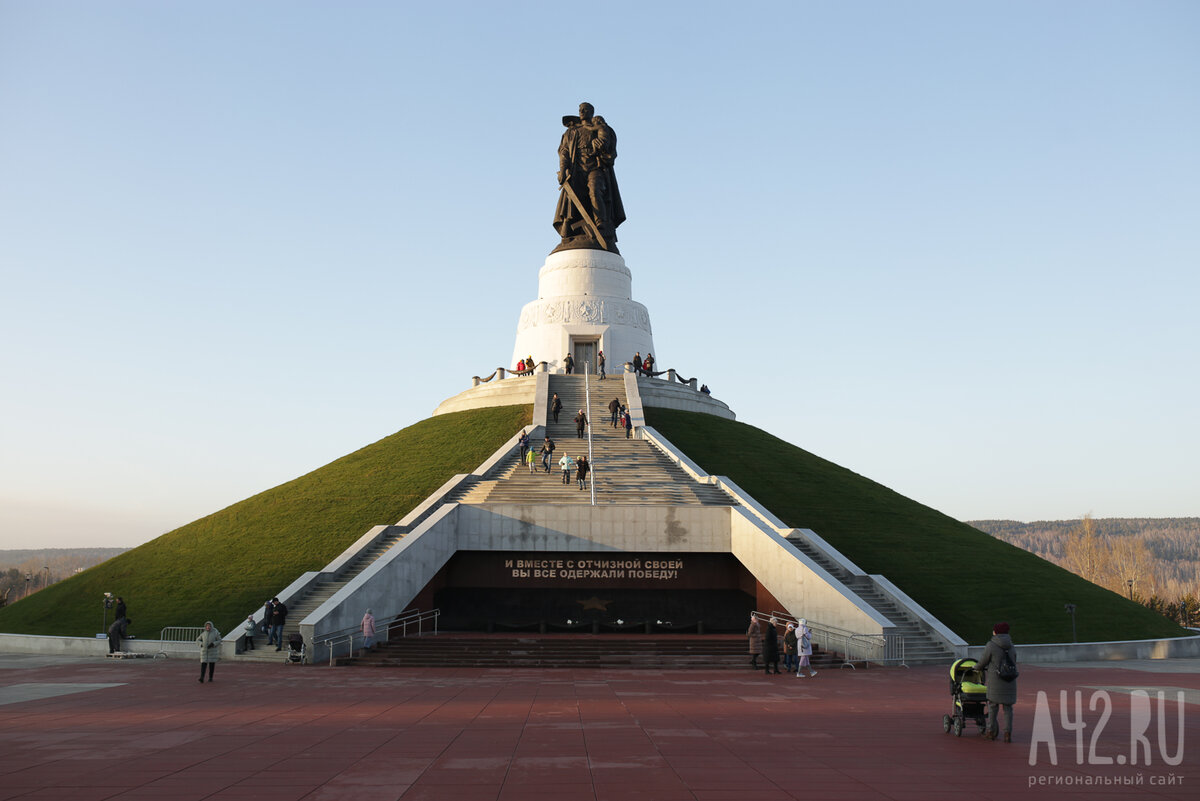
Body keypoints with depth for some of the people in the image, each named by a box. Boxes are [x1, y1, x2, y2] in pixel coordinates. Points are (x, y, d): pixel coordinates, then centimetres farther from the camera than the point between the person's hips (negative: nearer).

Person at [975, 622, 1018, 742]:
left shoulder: (991, 646, -9)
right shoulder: (1011, 647, 8)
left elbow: (983, 662, -2)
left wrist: (977, 667, 20)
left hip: (995, 681, -4)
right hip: (1010, 681, 4)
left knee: (993, 705, 9)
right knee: (1008, 707, 9)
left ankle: (991, 732, 16)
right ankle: (1008, 734, 4)